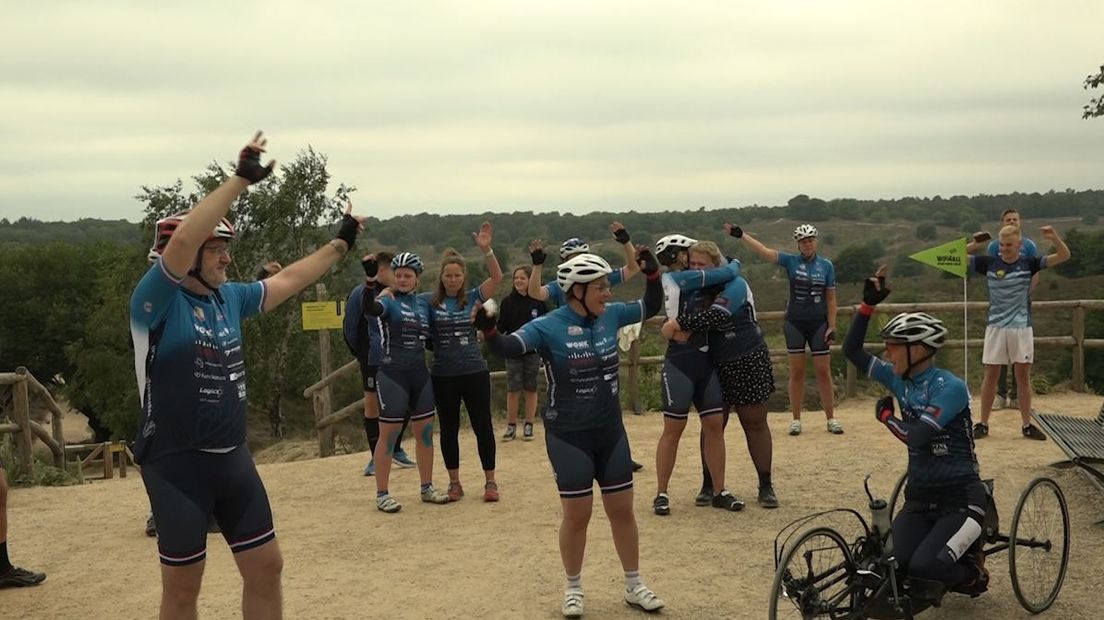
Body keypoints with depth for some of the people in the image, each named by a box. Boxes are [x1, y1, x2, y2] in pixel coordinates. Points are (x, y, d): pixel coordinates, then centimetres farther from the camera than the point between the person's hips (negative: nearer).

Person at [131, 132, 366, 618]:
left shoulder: (229, 298, 7)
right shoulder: (155, 301, -14)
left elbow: (287, 281, 20)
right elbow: (182, 239, -30)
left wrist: (340, 243, 23)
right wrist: (240, 180, -32)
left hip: (233, 459, 7)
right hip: (176, 465, -7)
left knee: (266, 567, 12)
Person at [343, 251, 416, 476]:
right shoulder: (361, 293, -9)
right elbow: (350, 327, -4)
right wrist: (362, 355, -1)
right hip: (374, 361, -4)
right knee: (372, 406, 3)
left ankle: (396, 449, 25)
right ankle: (375, 457, 15)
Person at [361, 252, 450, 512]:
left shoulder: (423, 303, 11)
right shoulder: (388, 301, -6)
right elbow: (370, 309, -30)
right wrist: (370, 281, -46)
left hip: (420, 374, 6)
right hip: (393, 375, -6)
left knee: (426, 431, 11)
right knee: (389, 434, -1)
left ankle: (427, 488, 24)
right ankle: (382, 494, 7)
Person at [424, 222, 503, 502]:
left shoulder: (473, 298, 0)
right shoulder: (429, 301, -1)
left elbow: (497, 277, -11)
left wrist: (486, 249, -25)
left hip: (475, 372, 0)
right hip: (443, 376, 0)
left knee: (483, 426, 4)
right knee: (449, 429, 10)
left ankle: (490, 482, 14)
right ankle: (454, 483, 22)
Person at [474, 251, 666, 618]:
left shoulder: (611, 315, 0)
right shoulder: (549, 327, -16)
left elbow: (651, 308, 13)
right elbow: (509, 348, -28)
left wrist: (653, 275, -4)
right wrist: (488, 330, -47)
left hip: (610, 430, 5)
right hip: (568, 436, -5)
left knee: (622, 509, 11)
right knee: (577, 515, 2)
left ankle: (633, 586, 27)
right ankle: (574, 588, 24)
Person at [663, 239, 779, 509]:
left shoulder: (734, 284, -15)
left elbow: (715, 316, -30)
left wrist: (679, 324, -29)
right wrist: (680, 328, -24)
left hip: (748, 363, -5)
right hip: (714, 365, 5)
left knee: (755, 423, 3)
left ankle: (766, 486, 13)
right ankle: (712, 486, 13)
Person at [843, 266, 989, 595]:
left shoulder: (951, 387, -17)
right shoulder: (900, 379, 3)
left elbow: (917, 436, -27)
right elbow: (852, 351, 4)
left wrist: (884, 414, -8)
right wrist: (868, 304, -5)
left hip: (960, 498, -6)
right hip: (920, 497, 6)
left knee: (923, 566, -25)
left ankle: (972, 571, 9)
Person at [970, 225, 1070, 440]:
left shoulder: (1029, 263, -1)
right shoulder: (989, 263, -1)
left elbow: (1064, 256, -5)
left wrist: (1054, 238, -23)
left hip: (1022, 327, 0)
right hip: (996, 327, 0)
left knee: (1023, 376, 6)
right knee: (990, 375, 3)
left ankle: (1027, 425, 13)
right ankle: (983, 424, 10)